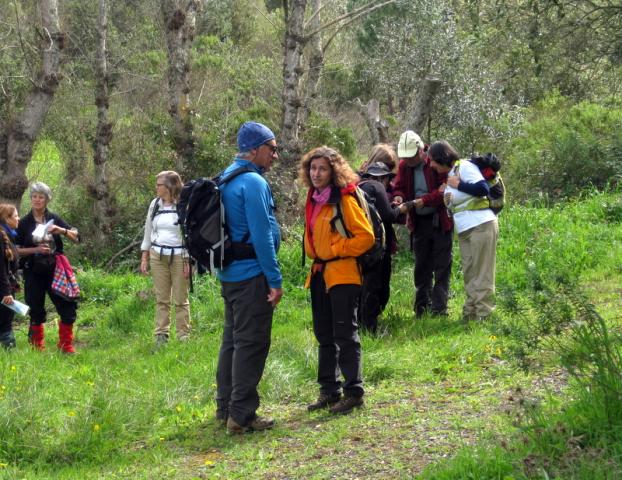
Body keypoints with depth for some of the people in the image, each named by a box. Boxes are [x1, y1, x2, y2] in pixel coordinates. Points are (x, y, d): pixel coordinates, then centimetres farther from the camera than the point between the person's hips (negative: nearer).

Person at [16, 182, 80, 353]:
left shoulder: (54, 219, 7)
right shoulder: (24, 223, 1)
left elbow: (76, 236, 5)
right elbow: (17, 250, -1)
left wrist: (61, 230, -14)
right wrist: (36, 249, -15)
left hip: (54, 269, 2)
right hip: (34, 272, -2)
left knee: (68, 304, -4)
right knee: (36, 311, 1)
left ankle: (66, 345, 6)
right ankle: (38, 346, 13)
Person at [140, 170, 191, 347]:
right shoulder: (155, 204, 8)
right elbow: (148, 232, 14)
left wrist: (188, 261, -10)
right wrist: (144, 258, 10)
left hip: (179, 256, -5)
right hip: (157, 256, 5)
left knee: (181, 299, 1)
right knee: (161, 298, 6)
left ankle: (183, 336, 7)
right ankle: (161, 335, 10)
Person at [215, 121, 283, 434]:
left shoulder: (226, 178, 13)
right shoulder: (253, 183, -17)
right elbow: (262, 235, -20)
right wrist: (275, 279, -16)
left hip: (229, 273, 10)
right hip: (252, 275, -10)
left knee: (233, 338, 17)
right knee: (251, 343, -5)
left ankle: (225, 407, 25)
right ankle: (242, 415, -3)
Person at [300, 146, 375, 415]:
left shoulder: (344, 199, -12)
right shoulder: (314, 199, 11)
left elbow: (365, 236, -15)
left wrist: (335, 250, -14)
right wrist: (314, 254, 11)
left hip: (342, 274, -8)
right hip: (319, 274, 8)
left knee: (344, 334, -5)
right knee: (324, 336, 13)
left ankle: (353, 392, 1)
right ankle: (329, 390, 21)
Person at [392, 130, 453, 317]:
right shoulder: (404, 166, 1)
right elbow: (399, 187, 7)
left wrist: (424, 200, -27)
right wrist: (399, 197, -16)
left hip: (440, 220, -5)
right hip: (419, 222, 5)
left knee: (441, 266, -2)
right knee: (421, 267, 11)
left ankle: (439, 308, -1)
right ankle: (422, 308, 18)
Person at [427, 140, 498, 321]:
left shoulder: (464, 167, -9)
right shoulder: (450, 174, 17)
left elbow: (483, 189, -20)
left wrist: (458, 185, -13)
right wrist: (448, 196, 8)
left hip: (481, 226, -9)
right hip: (464, 231, 9)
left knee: (481, 274, -7)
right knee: (469, 274, 10)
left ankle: (482, 314, -5)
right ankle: (470, 313, 14)